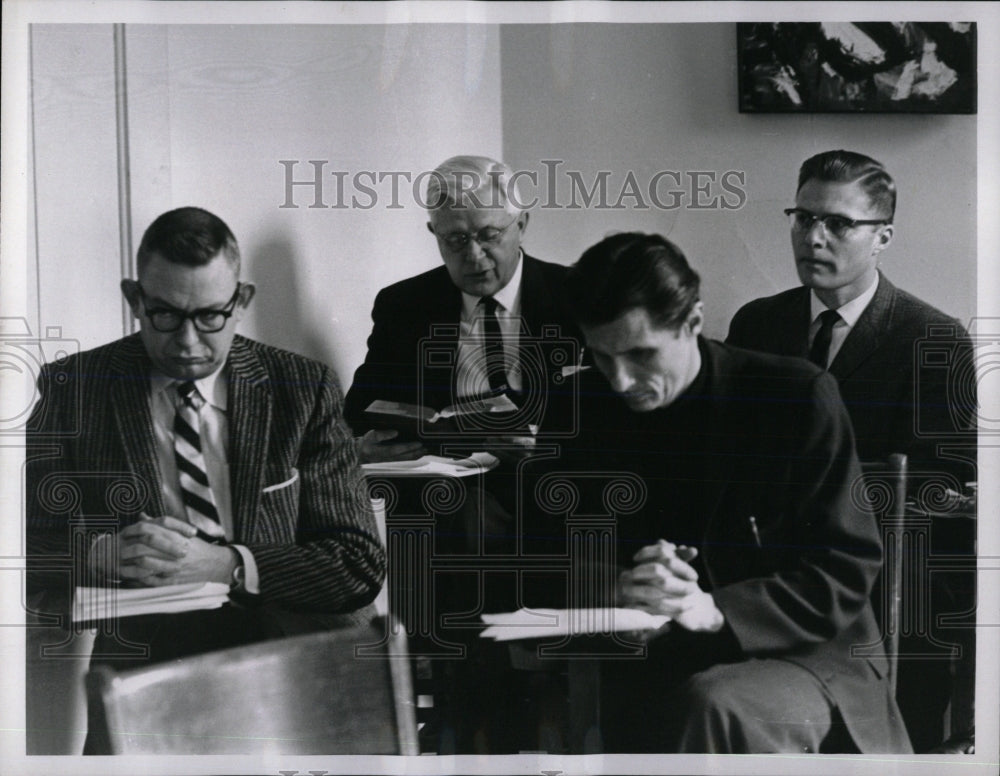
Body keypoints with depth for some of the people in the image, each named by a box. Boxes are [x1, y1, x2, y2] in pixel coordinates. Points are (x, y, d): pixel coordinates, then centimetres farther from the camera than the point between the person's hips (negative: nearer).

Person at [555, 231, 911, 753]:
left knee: (710, 706, -36)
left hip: (803, 658, -2)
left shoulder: (797, 397, -9)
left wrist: (715, 610, -24)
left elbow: (847, 569, -10)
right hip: (649, 661, 3)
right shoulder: (588, 411, 3)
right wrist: (615, 591, -20)